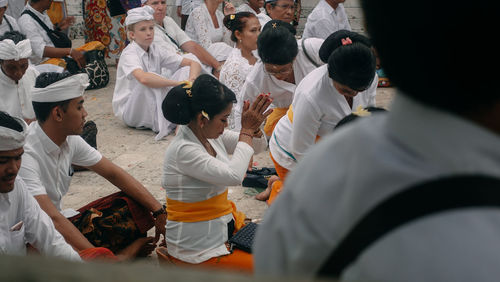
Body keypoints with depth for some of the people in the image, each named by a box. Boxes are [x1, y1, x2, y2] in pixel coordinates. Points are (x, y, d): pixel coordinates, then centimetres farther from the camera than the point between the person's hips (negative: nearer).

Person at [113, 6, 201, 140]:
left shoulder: (156, 51, 2)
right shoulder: (129, 54, -17)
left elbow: (194, 64, -2)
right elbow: (143, 78, -41)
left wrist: (191, 80, -25)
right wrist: (177, 82, -38)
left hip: (155, 107, 7)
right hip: (130, 112, -7)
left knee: (186, 71, -7)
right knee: (152, 79, -34)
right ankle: (161, 126, -26)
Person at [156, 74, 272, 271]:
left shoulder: (210, 135, 2)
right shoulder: (183, 150, -24)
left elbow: (259, 146, 12)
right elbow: (234, 175, -32)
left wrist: (254, 128, -11)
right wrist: (247, 130, -21)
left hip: (223, 225, 9)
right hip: (197, 247, -9)